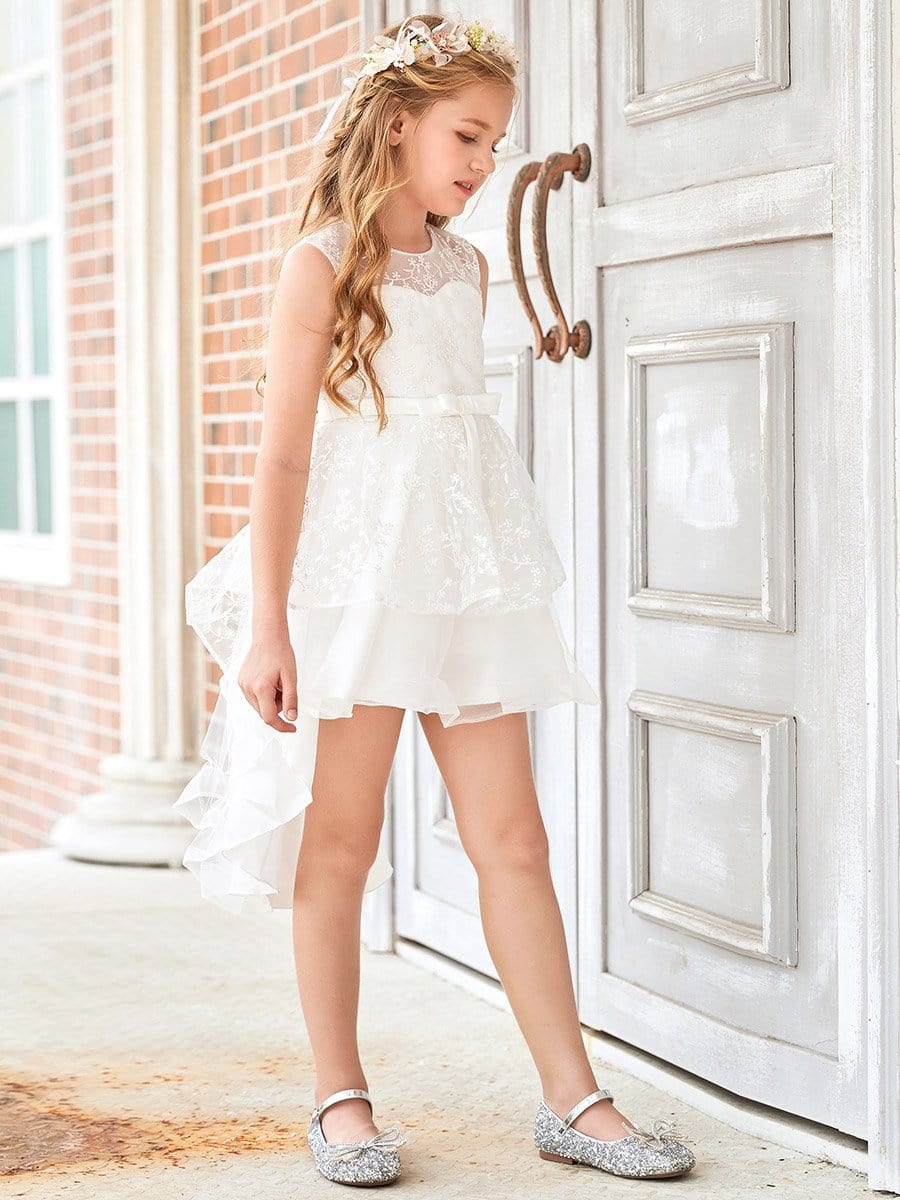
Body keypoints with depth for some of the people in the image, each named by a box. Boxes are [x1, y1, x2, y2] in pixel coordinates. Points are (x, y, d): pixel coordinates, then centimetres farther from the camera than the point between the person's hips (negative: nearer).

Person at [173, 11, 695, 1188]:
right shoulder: (323, 262, -5)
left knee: (513, 835, 3)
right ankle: (341, 1098, 15)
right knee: (341, 838, 3)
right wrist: (266, 624, -14)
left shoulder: (467, 268, 14)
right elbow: (284, 452, -10)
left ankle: (574, 1098, 7)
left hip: (467, 576, 6)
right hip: (354, 574, -6)